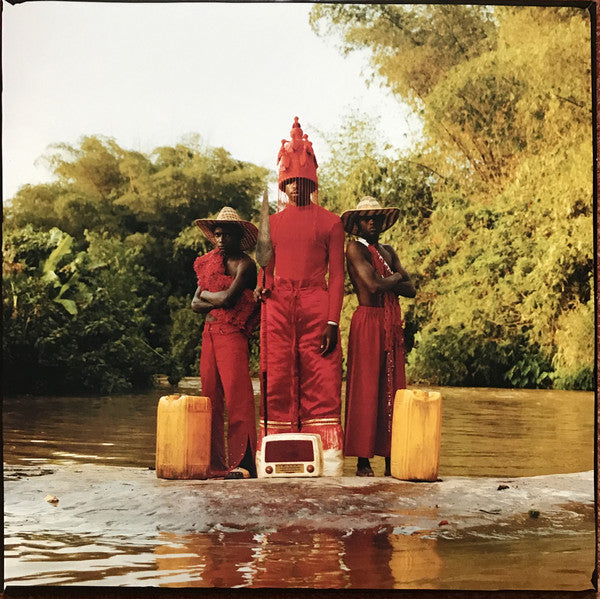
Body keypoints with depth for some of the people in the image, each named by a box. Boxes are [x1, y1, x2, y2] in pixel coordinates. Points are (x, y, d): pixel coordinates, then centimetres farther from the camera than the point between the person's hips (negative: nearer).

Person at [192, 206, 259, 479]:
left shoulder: (245, 264, -3)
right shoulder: (210, 262, 19)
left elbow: (228, 298, -16)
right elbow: (195, 304, 13)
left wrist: (206, 294, 3)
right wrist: (217, 301, -5)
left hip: (232, 333, -7)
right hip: (210, 332, 7)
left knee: (237, 396, -12)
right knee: (210, 397, 5)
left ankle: (243, 463, -13)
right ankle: (214, 463, 8)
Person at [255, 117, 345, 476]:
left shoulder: (330, 223, 6)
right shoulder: (272, 222, 16)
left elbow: (337, 274, 1)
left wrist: (333, 321, -8)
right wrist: (262, 287, -3)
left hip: (317, 307, -3)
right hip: (278, 308, 3)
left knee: (321, 383, -5)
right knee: (278, 382, 0)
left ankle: (326, 460, -4)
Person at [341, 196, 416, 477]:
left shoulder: (388, 251, 20)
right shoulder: (355, 248, -2)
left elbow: (410, 289, 11)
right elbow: (374, 285, -16)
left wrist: (386, 282, -5)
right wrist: (395, 277, 3)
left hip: (392, 325, 7)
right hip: (367, 322, -7)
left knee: (391, 391, 4)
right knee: (365, 392, -7)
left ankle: (390, 461, 7)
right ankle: (363, 462, -5)